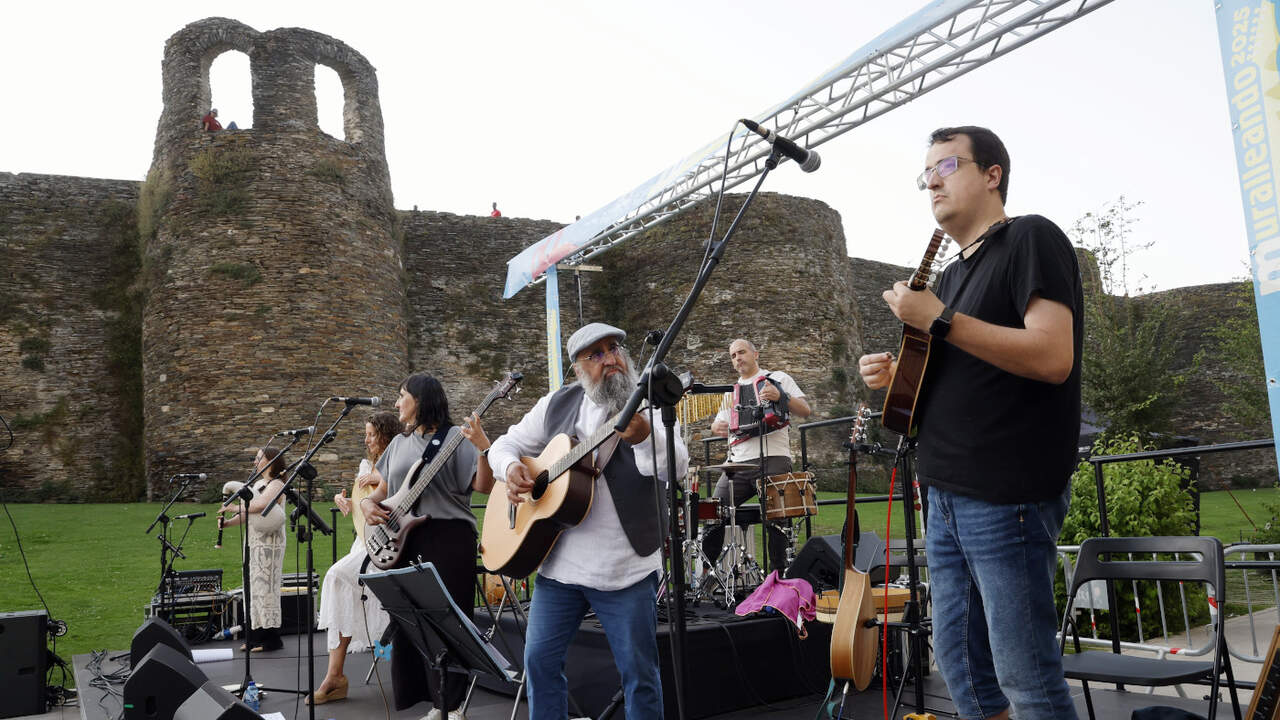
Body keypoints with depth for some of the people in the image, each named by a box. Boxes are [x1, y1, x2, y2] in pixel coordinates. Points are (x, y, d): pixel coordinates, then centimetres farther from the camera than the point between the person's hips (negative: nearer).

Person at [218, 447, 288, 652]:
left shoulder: (276, 484, -11)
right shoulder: (258, 483, 18)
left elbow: (258, 506, -27)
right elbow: (246, 513, 18)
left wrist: (234, 507, -17)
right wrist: (228, 522, 3)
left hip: (270, 542, -9)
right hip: (255, 541, 9)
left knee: (266, 587, -7)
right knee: (255, 587, 11)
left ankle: (271, 639, -1)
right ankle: (255, 637, 18)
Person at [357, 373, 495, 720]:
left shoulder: (456, 437, -5)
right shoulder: (399, 443, 17)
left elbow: (485, 486, -14)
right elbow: (380, 489, 22)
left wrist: (485, 447, -29)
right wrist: (367, 503, 1)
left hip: (448, 538, -7)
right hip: (404, 539, 7)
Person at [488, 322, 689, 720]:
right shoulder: (558, 404, 7)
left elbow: (676, 467, -21)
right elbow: (507, 444, 17)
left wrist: (643, 436, -41)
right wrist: (510, 468, -6)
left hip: (626, 568, -4)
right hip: (558, 563, 4)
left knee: (639, 672, 4)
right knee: (540, 659, 10)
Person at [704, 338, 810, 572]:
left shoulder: (778, 378, 10)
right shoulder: (731, 391, 26)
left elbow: (805, 410, 1)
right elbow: (719, 424, 29)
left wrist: (781, 397, -18)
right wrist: (716, 427, 5)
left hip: (773, 460, -4)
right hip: (738, 463, 5)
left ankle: (779, 574, 4)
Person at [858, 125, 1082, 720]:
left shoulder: (1031, 238, -5)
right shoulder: (953, 273, 20)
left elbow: (1053, 357, -20)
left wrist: (939, 321, -19)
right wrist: (896, 376, 7)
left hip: (1007, 498, -9)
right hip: (947, 494, 9)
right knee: (959, 664, 14)